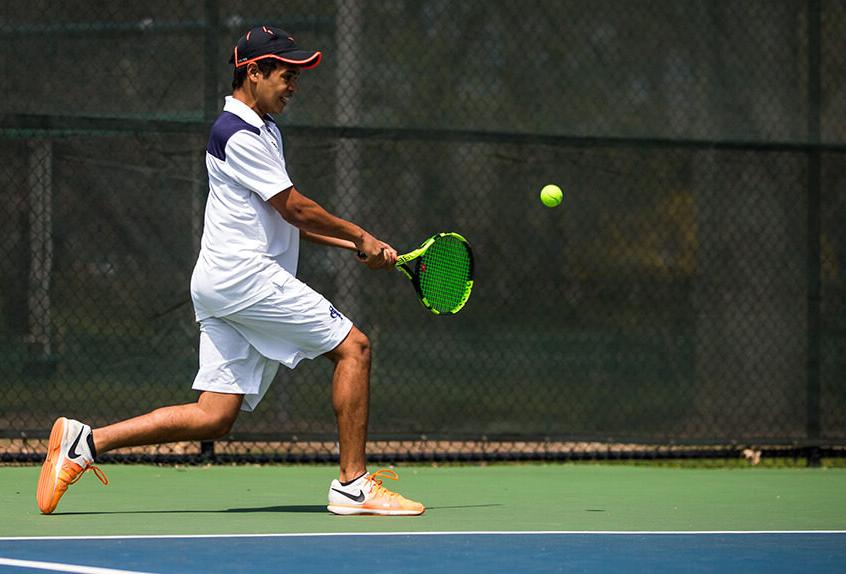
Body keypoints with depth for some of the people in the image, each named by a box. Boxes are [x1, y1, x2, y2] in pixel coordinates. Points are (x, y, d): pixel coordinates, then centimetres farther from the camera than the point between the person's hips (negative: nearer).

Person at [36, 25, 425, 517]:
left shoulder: (263, 132, 22)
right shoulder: (239, 134, -11)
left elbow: (286, 219, 24)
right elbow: (295, 208, -11)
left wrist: (351, 245, 14)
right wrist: (360, 237, 0)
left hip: (220, 287, 10)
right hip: (245, 274, -10)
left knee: (214, 416, 3)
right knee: (353, 345, -6)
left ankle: (85, 441, 3)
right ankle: (353, 485, -7)